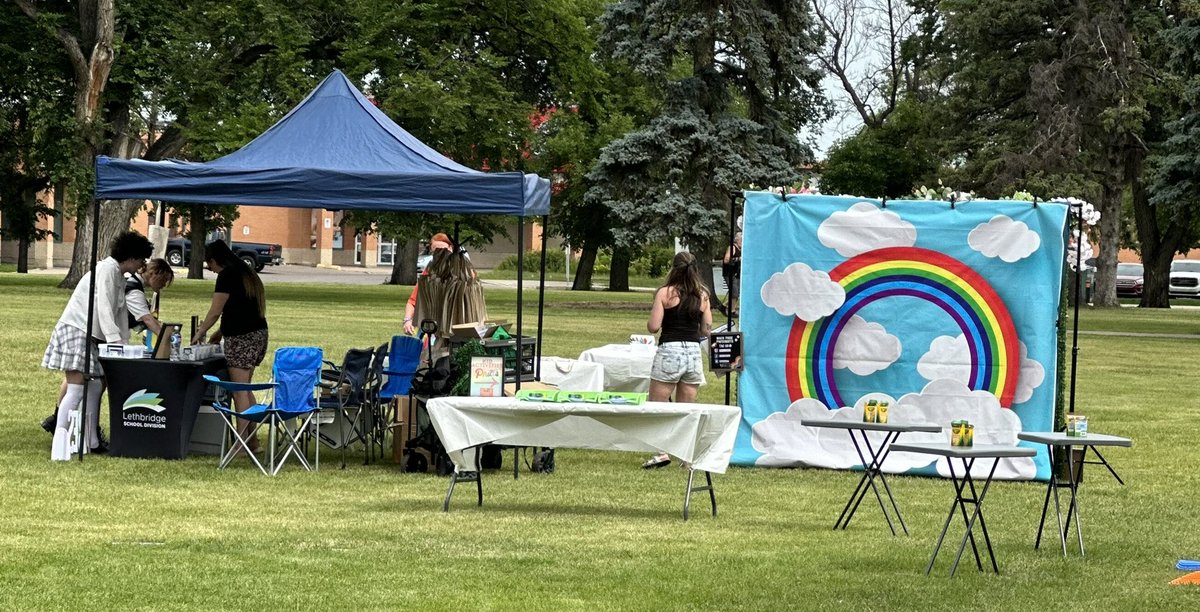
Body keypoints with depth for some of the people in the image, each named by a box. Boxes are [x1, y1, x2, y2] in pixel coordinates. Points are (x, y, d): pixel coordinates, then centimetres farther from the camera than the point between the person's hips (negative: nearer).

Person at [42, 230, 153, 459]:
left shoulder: (120, 276, 16)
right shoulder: (107, 269, -14)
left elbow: (120, 312, 17)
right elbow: (104, 308, -22)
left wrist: (122, 342, 10)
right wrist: (115, 340, -28)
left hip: (90, 336, 10)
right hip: (75, 330, -10)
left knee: (94, 387, 10)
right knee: (76, 389, -14)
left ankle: (91, 442, 15)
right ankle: (59, 445, -15)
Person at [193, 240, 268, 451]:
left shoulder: (227, 275, -10)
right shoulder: (245, 273, 18)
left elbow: (215, 311, -8)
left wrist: (200, 333, 7)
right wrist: (220, 332, 24)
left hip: (242, 338, -10)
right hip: (259, 333, 10)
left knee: (239, 391, -6)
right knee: (244, 389, 15)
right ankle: (253, 440, 16)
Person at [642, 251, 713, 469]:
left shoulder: (666, 293, -6)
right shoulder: (702, 295, 5)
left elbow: (653, 327, -10)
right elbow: (706, 329, 7)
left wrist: (651, 318, 12)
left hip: (669, 352, -4)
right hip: (694, 352, 4)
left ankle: (662, 451, -7)